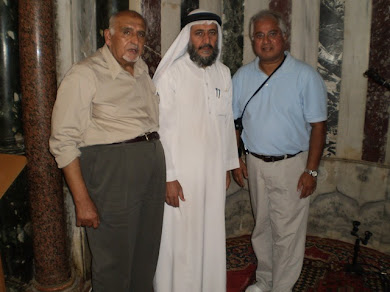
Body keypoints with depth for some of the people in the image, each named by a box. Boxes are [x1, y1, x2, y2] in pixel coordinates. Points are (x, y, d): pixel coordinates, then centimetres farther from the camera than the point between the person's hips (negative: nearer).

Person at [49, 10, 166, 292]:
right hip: (111, 169, -7)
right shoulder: (85, 75, -8)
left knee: (147, 255, 17)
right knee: (114, 263, 4)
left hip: (154, 166, 7)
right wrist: (82, 200, -16)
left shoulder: (142, 70, 14)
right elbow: (64, 142, -12)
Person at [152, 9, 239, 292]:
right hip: (181, 173, -5)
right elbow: (161, 128, -12)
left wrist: (227, 166, 13)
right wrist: (168, 177, -14)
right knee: (179, 240, 5)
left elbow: (227, 122, 12)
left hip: (214, 172, 5)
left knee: (211, 236, 16)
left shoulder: (223, 73, 6)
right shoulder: (171, 73, -11)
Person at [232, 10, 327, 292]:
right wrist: (236, 159, 4)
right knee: (262, 227, 17)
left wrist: (311, 170, -12)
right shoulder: (242, 76, 2)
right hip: (255, 163, 4)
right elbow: (233, 120, 9)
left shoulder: (306, 76, -9)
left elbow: (318, 125, -9)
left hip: (291, 165, -4)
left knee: (287, 232, 4)